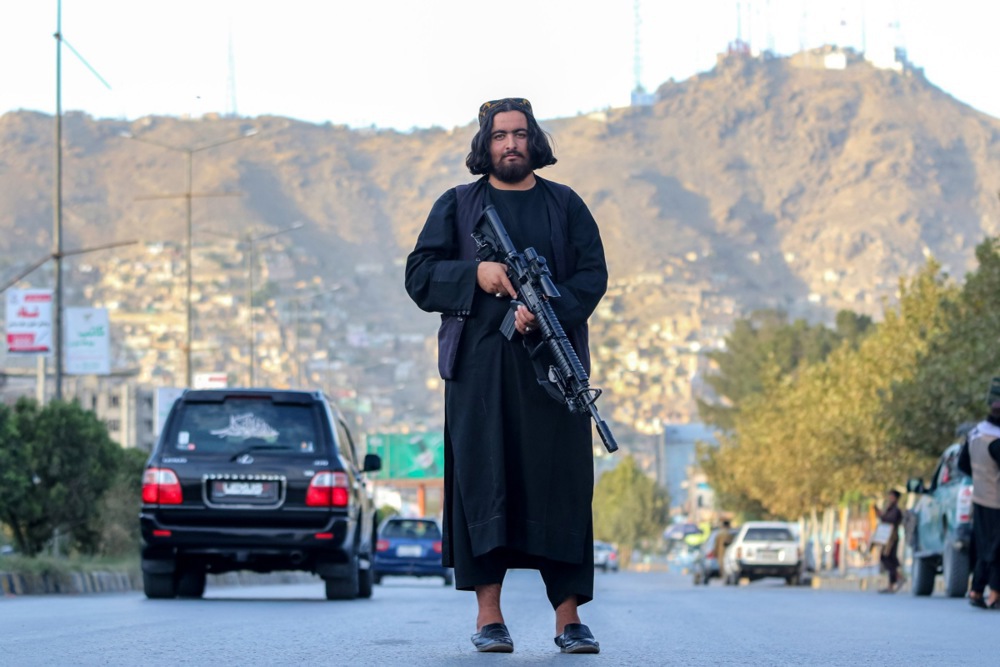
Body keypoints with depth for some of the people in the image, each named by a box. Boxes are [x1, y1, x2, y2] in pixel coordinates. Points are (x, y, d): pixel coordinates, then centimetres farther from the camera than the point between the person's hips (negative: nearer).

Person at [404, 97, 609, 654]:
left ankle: (569, 617, -2)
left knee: (561, 482, -4)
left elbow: (593, 274, 3)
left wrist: (547, 310, -15)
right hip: (479, 363, 0)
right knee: (483, 478, -6)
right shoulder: (457, 206, 13)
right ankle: (489, 616, -3)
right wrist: (475, 274, -11)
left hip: (552, 362, 1)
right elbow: (420, 275, 6)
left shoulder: (566, 206, 13)